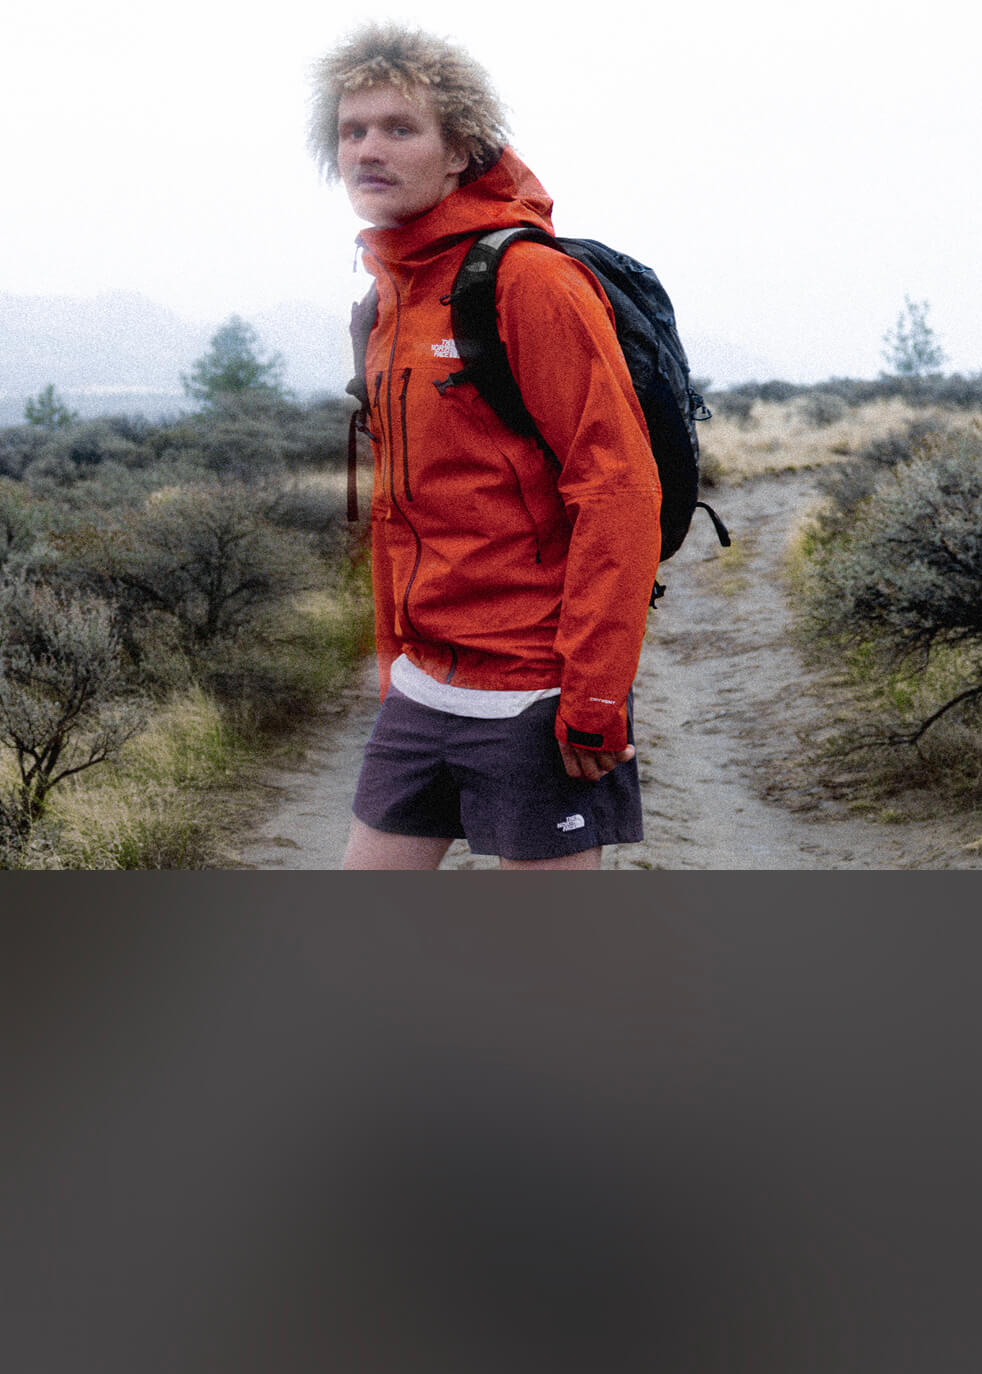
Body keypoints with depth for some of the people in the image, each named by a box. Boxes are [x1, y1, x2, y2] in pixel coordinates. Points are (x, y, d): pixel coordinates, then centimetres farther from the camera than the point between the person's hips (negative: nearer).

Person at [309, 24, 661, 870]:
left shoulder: (530, 278, -12)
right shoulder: (389, 301, 13)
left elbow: (619, 488, -18)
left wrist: (595, 698, -20)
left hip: (534, 699, -8)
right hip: (423, 691, 8)